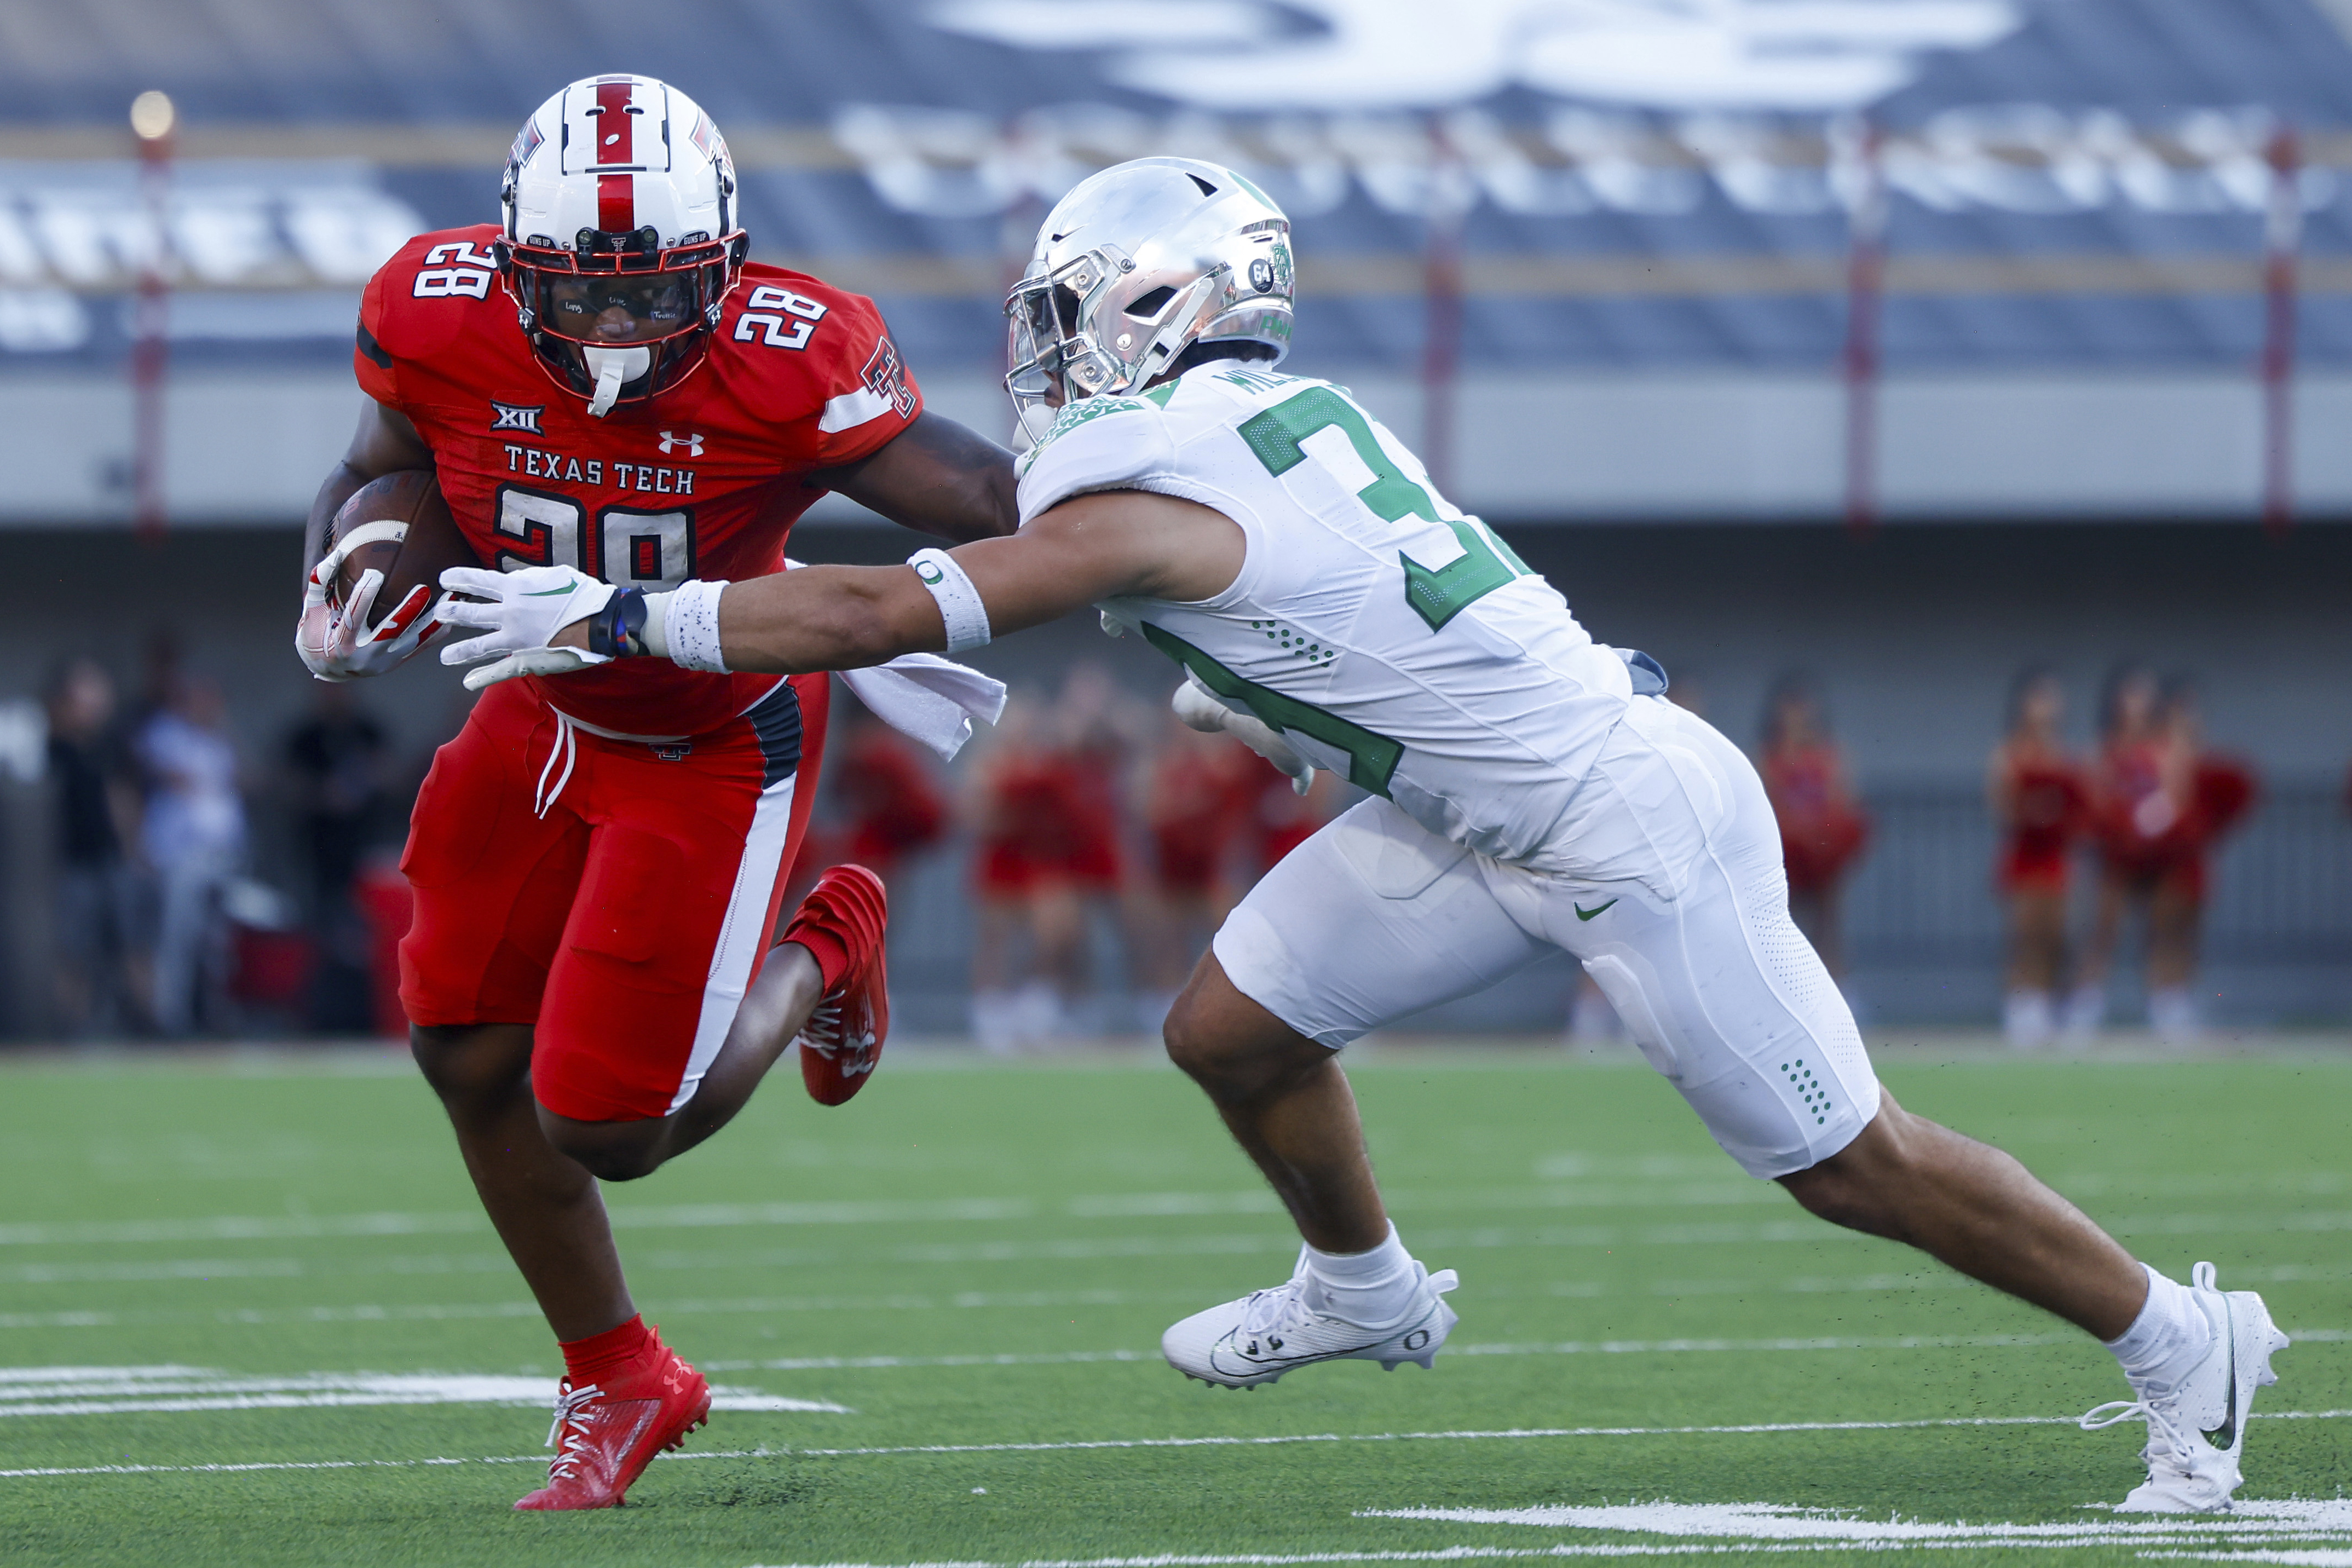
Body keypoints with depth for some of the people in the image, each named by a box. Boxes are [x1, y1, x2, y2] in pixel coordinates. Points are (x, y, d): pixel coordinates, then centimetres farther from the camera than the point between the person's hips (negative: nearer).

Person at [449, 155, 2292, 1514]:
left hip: (1637, 836, -9)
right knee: (1231, 1028, 10)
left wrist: (611, 619, -16)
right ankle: (1363, 1289, 36)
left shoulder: (1150, 508, -23)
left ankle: (2184, 1347, 15)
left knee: (1849, 1160, 1)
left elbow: (874, 612, -22)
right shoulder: (1285, 412, 2)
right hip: (1486, 815, 9)